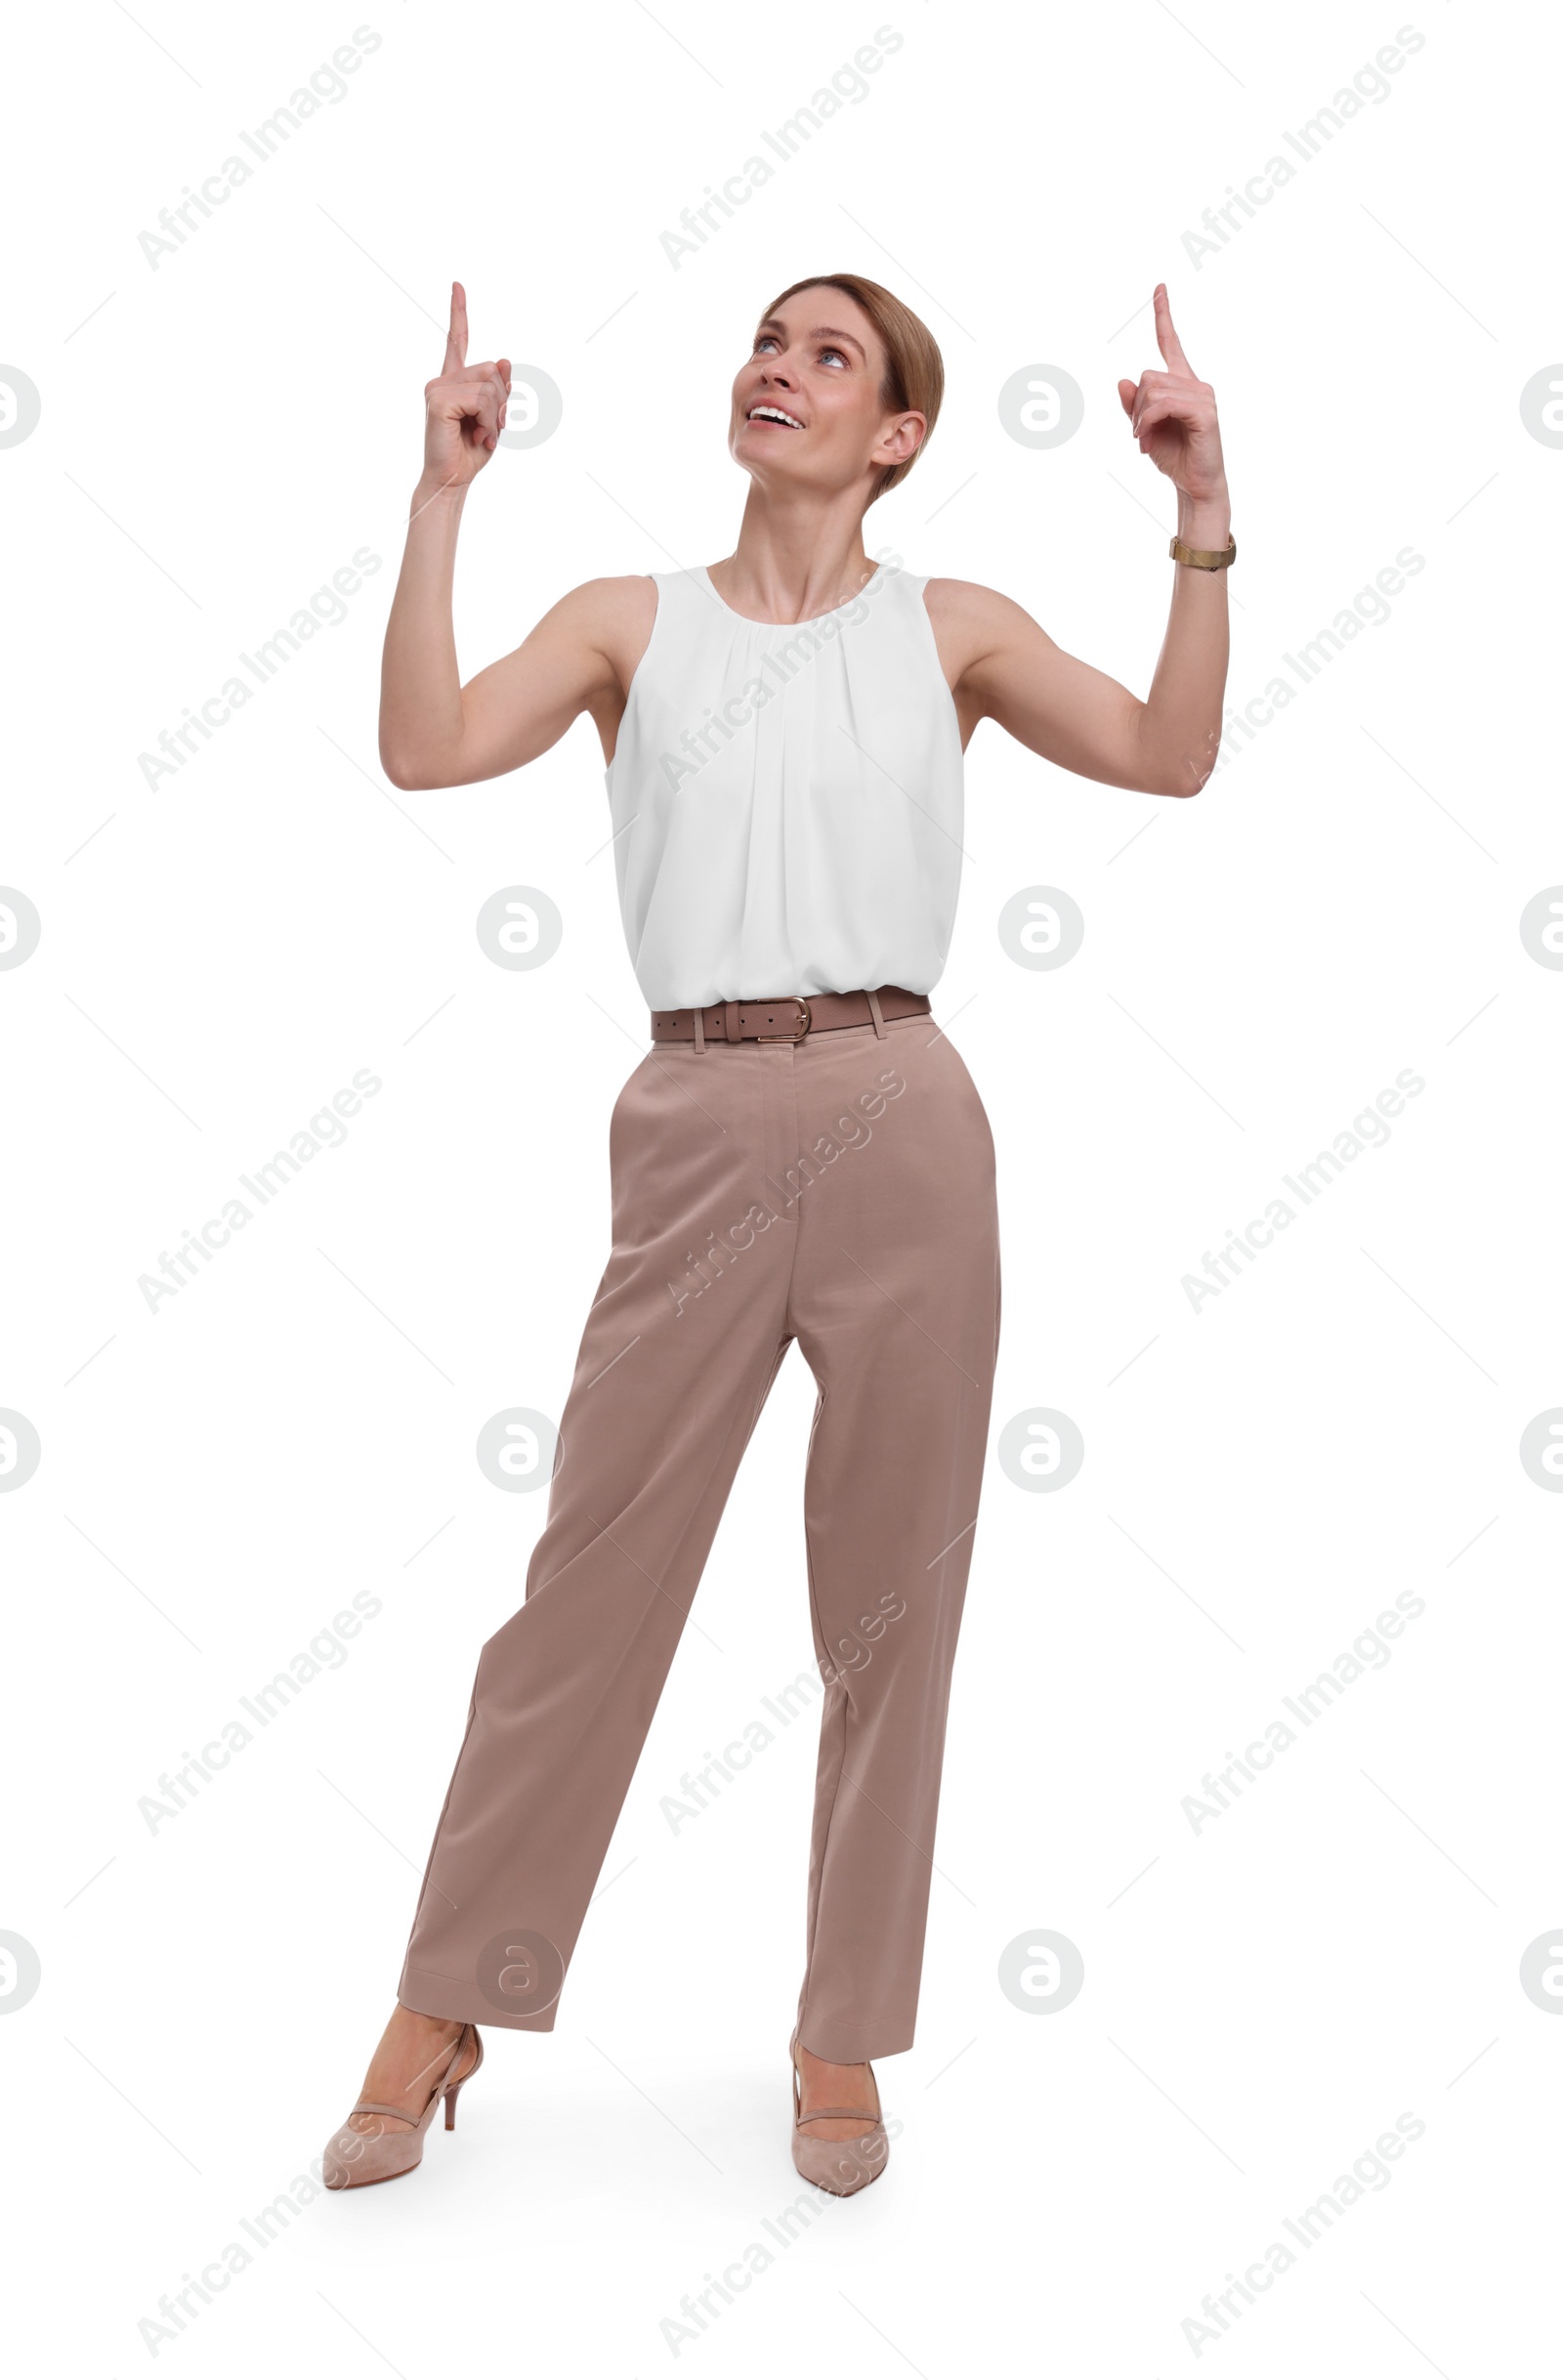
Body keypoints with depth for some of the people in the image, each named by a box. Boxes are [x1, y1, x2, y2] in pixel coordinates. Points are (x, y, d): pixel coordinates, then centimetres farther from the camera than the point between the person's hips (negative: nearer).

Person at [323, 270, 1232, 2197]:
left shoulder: (948, 630, 11)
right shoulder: (629, 621, 12)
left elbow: (1170, 754, -1)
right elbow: (426, 748, -4)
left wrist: (1202, 515, -6)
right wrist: (442, 494, -3)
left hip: (900, 1125, 1)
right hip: (698, 1135, 0)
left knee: (891, 1598, 6)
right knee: (592, 1578, 4)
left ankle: (844, 2035, 24)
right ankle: (445, 2006, 22)